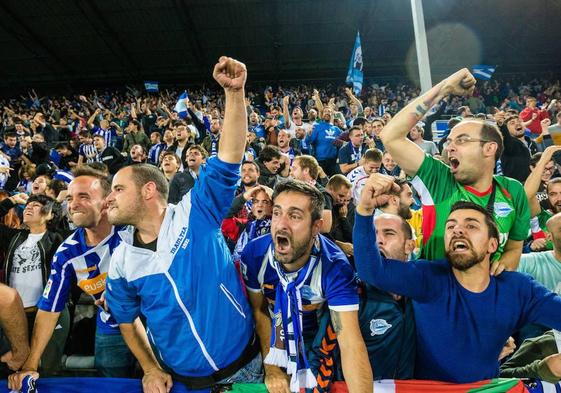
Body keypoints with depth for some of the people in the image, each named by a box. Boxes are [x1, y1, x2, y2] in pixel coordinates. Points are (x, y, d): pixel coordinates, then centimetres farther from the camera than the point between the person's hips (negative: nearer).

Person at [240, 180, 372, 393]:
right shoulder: (254, 254, -26)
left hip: (316, 343, -1)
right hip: (272, 339, 2)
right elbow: (259, 310, -11)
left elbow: (351, 344, -38)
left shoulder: (334, 267, -35)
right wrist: (271, 367, -11)